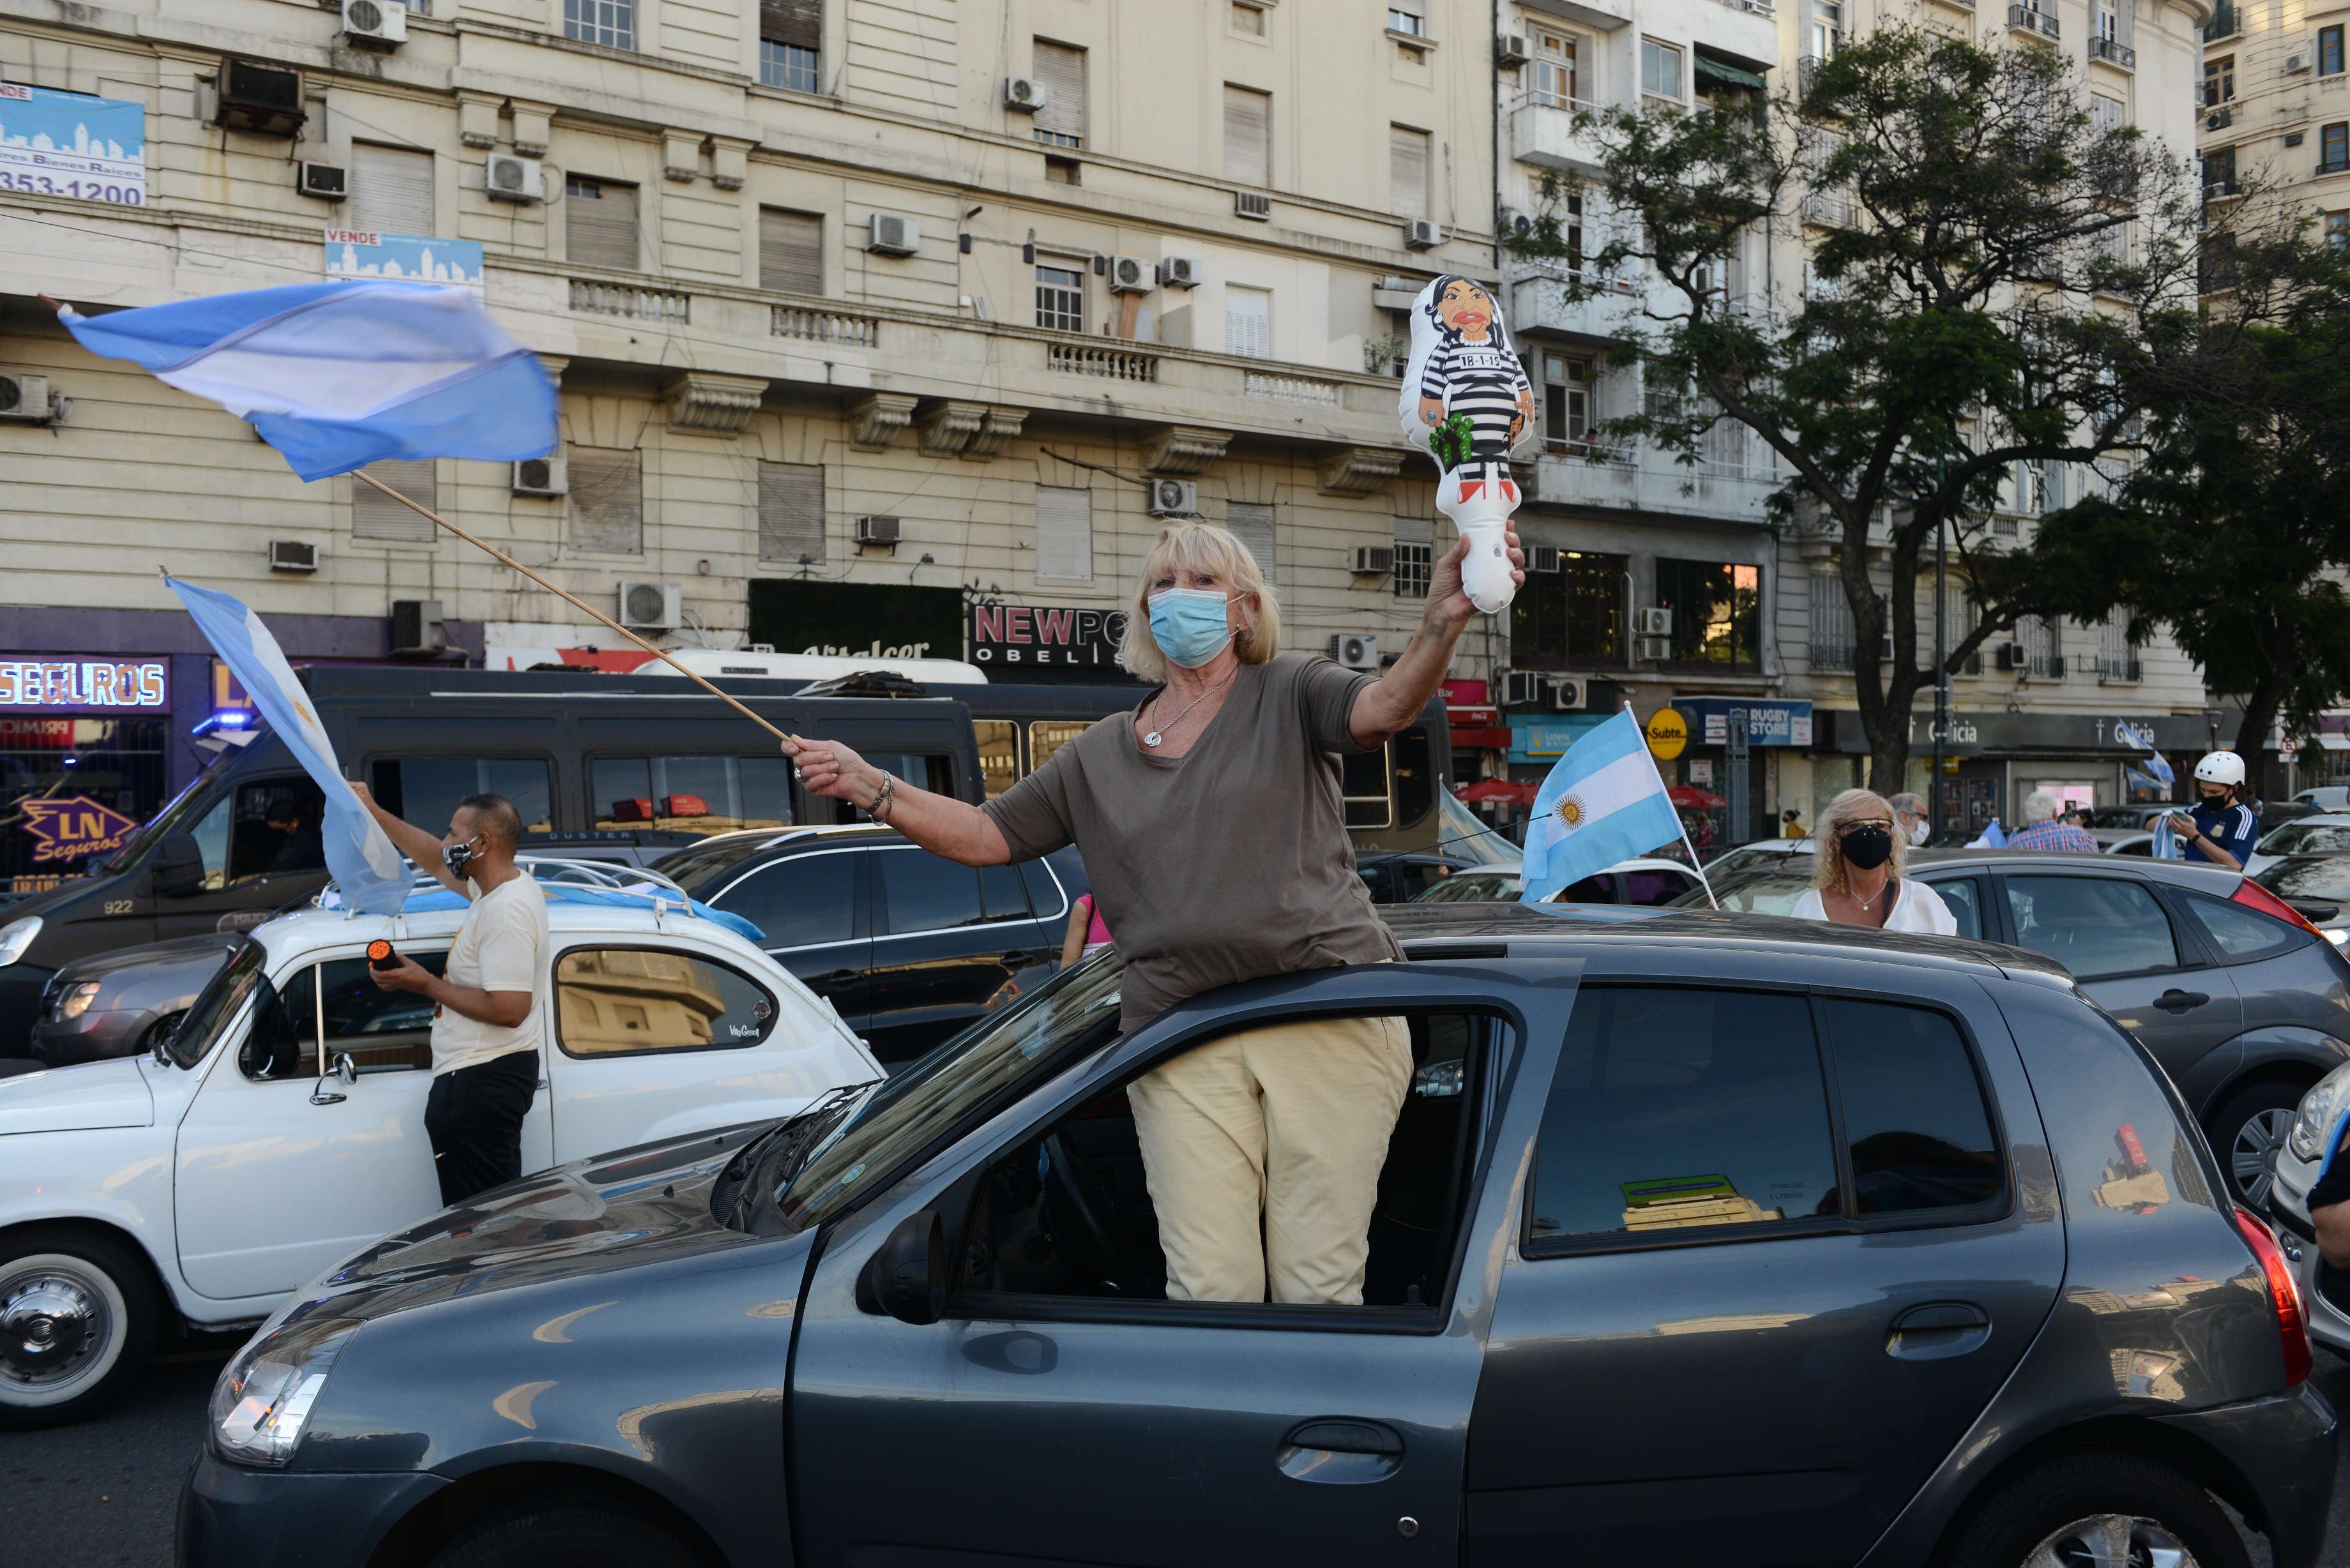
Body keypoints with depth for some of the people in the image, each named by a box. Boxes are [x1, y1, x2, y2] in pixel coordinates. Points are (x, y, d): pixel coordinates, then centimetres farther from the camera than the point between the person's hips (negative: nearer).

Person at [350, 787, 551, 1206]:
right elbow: (436, 861, 29)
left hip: (480, 1084, -11)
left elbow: (509, 1009, -27)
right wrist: (373, 812, 31)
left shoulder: (507, 911, -21)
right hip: (484, 1076, 11)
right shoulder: (503, 886, 10)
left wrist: (426, 984, -17)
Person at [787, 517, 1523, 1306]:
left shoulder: (1287, 694, 7)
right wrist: (871, 789, 6)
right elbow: (988, 836, 20)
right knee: (1208, 1290, -6)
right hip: (1181, 1042, 3)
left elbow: (1385, 707, -13)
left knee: (1316, 1285, -2)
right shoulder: (1100, 753, 19)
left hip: (1328, 1014, -2)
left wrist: (1442, 622, -33)